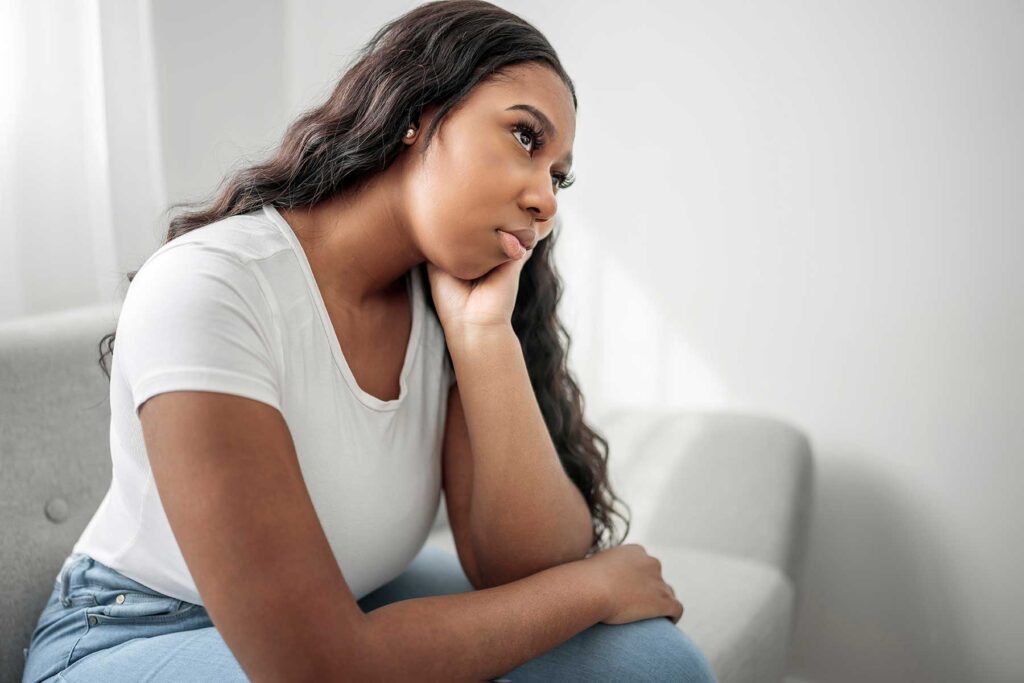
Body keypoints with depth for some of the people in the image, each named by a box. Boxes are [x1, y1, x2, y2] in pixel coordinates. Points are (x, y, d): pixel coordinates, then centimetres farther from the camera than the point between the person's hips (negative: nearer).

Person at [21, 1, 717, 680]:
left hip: (357, 609, 5)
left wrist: (485, 334, -25)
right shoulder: (209, 287, -27)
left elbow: (530, 571, -16)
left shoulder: (448, 302, -8)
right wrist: (596, 584, -20)